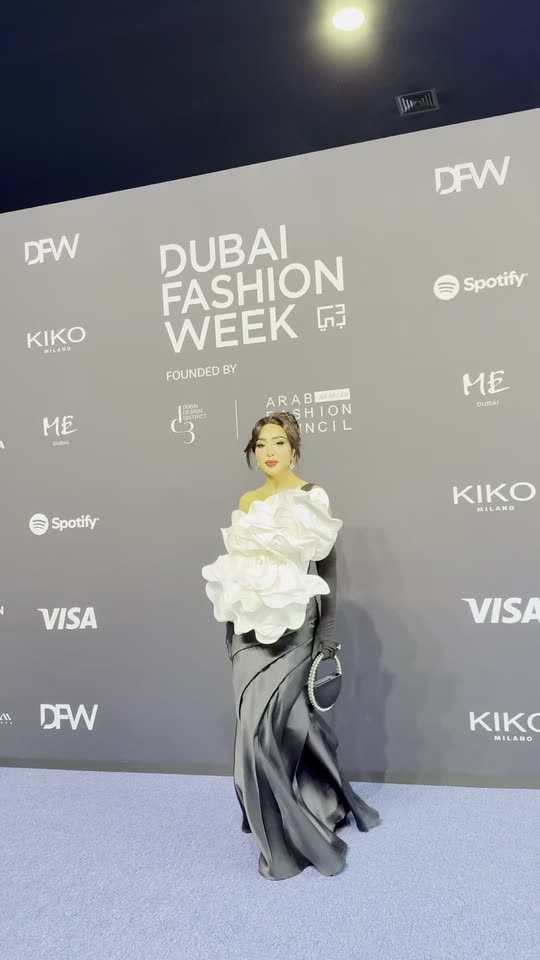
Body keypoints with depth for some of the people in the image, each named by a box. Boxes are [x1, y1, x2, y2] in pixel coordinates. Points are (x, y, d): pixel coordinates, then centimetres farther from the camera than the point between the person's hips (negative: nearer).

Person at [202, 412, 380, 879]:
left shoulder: (313, 497, -4)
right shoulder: (247, 503, 11)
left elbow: (327, 567, -5)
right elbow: (238, 563, 14)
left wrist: (327, 635, -8)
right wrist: (231, 626, 13)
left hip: (294, 624, -5)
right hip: (251, 624, 5)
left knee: (263, 727, -8)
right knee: (272, 724, 8)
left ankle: (288, 838, 13)